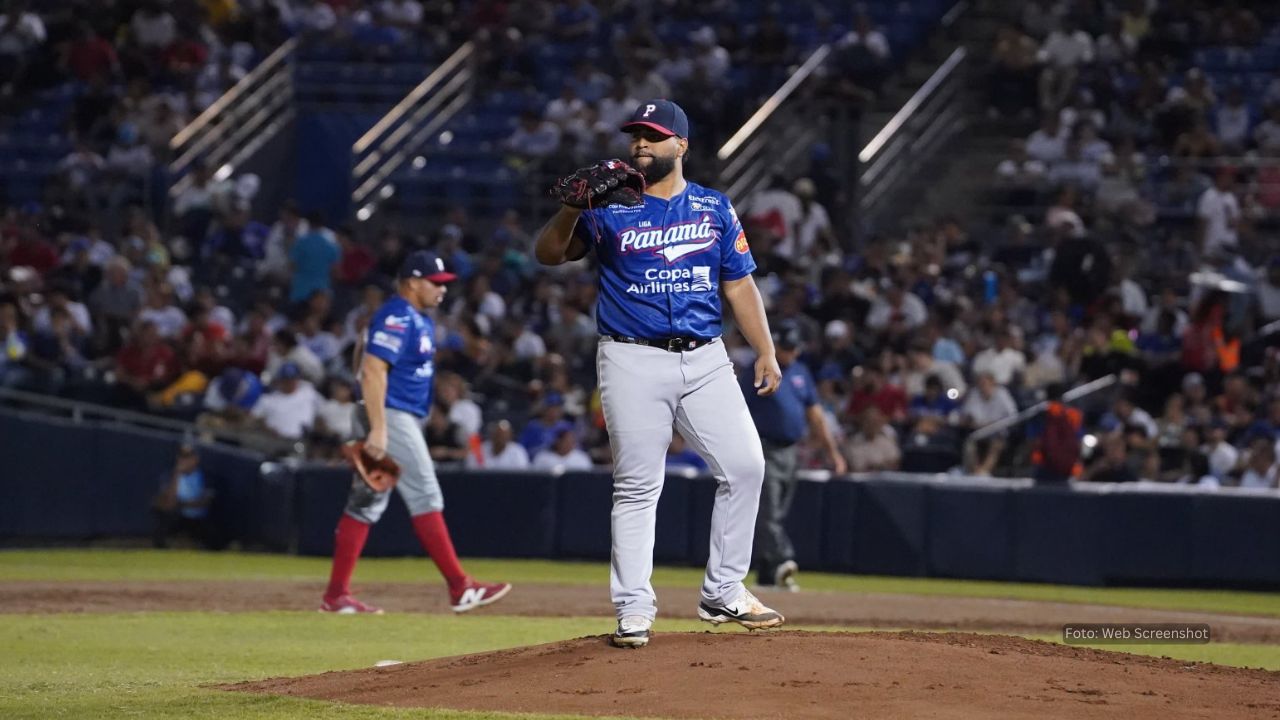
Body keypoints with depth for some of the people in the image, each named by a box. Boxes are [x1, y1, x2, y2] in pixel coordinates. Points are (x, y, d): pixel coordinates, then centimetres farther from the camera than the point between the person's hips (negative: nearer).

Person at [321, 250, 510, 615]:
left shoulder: (420, 319, 18)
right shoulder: (396, 318, -14)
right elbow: (372, 370, -22)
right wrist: (378, 429, -27)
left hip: (404, 420, 10)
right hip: (391, 417, -10)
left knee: (366, 503, 8)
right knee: (425, 497, -9)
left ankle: (336, 596, 7)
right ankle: (460, 588, -9)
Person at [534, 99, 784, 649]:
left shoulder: (715, 208, 10)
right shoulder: (610, 209, 3)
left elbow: (739, 285, 12)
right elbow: (548, 254, -4)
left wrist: (765, 351, 4)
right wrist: (573, 210, -23)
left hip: (705, 358, 3)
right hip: (634, 361, -3)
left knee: (745, 466, -4)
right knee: (637, 486, -3)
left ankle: (723, 593, 8)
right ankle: (633, 610, 0)